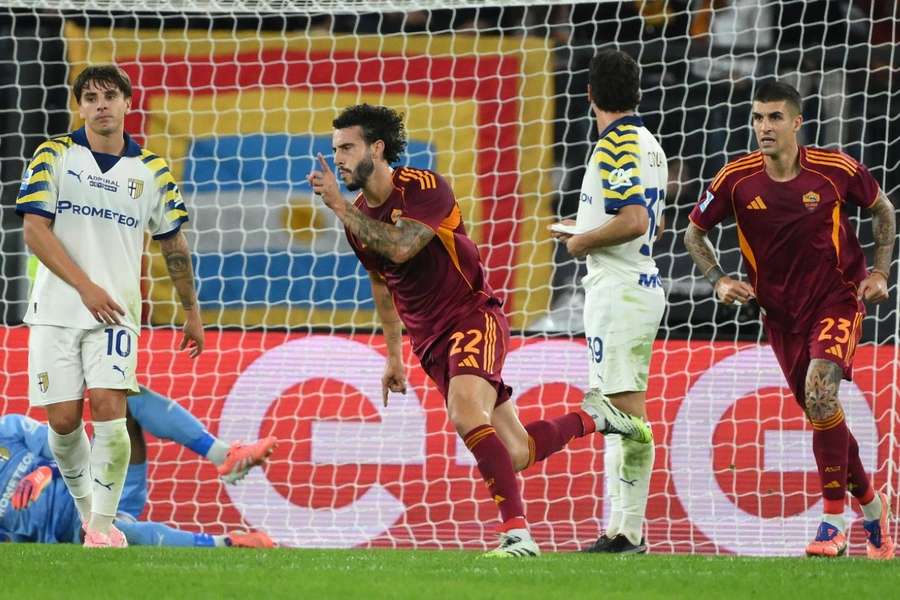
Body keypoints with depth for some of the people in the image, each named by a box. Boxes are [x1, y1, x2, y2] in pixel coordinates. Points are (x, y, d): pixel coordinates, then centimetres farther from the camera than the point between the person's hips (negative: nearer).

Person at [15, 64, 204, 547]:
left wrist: (192, 312, 19)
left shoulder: (151, 171, 7)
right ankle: (88, 512, 19)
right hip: (56, 308, 0)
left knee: (108, 408, -17)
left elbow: (174, 245, 17)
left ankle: (103, 525, -12)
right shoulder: (54, 156, 1)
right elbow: (35, 230, -7)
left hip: (116, 309, 0)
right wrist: (85, 286, -17)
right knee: (63, 421, -2)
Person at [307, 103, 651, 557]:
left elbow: (400, 248, -31)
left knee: (466, 415, -32)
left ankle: (516, 534, -32)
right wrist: (393, 355, 25)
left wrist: (340, 207, -29)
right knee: (515, 455, 0)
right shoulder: (357, 215, 8)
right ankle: (593, 418, 25)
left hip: (473, 318, -7)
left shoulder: (424, 188, -13)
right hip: (431, 341, 7)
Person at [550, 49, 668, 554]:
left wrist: (585, 241, -10)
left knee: (628, 411, -11)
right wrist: (586, 229, 24)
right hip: (643, 285, 10)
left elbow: (633, 222, -25)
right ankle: (623, 529, 17)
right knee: (619, 412, 14)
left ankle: (629, 533, -14)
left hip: (619, 293, -10)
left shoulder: (615, 146, -14)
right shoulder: (649, 145, 15)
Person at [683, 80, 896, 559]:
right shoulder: (735, 179, -9)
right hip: (780, 310, 4)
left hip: (837, 298, -4)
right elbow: (694, 233, 6)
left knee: (819, 391, -26)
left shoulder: (836, 170, -13)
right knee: (819, 410, 10)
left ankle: (834, 519, -18)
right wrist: (719, 281, -8)